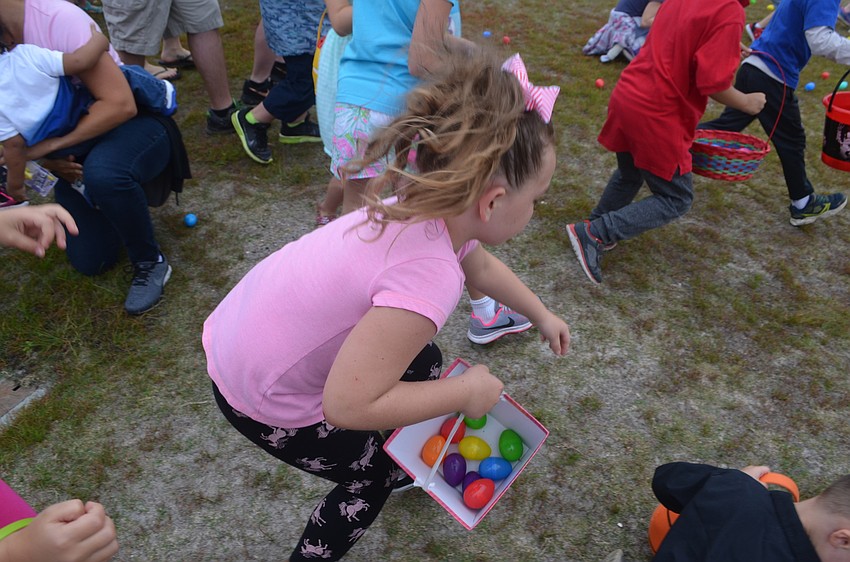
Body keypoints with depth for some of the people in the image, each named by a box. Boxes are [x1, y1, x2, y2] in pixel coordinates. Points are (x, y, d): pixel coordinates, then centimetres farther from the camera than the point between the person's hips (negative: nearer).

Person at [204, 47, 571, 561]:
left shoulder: (431, 210, -10)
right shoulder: (429, 276, -37)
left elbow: (482, 266, 12)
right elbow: (349, 405, -32)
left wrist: (542, 315, 25)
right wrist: (466, 392, -19)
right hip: (266, 401, -7)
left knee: (423, 362, 22)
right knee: (375, 473, 16)